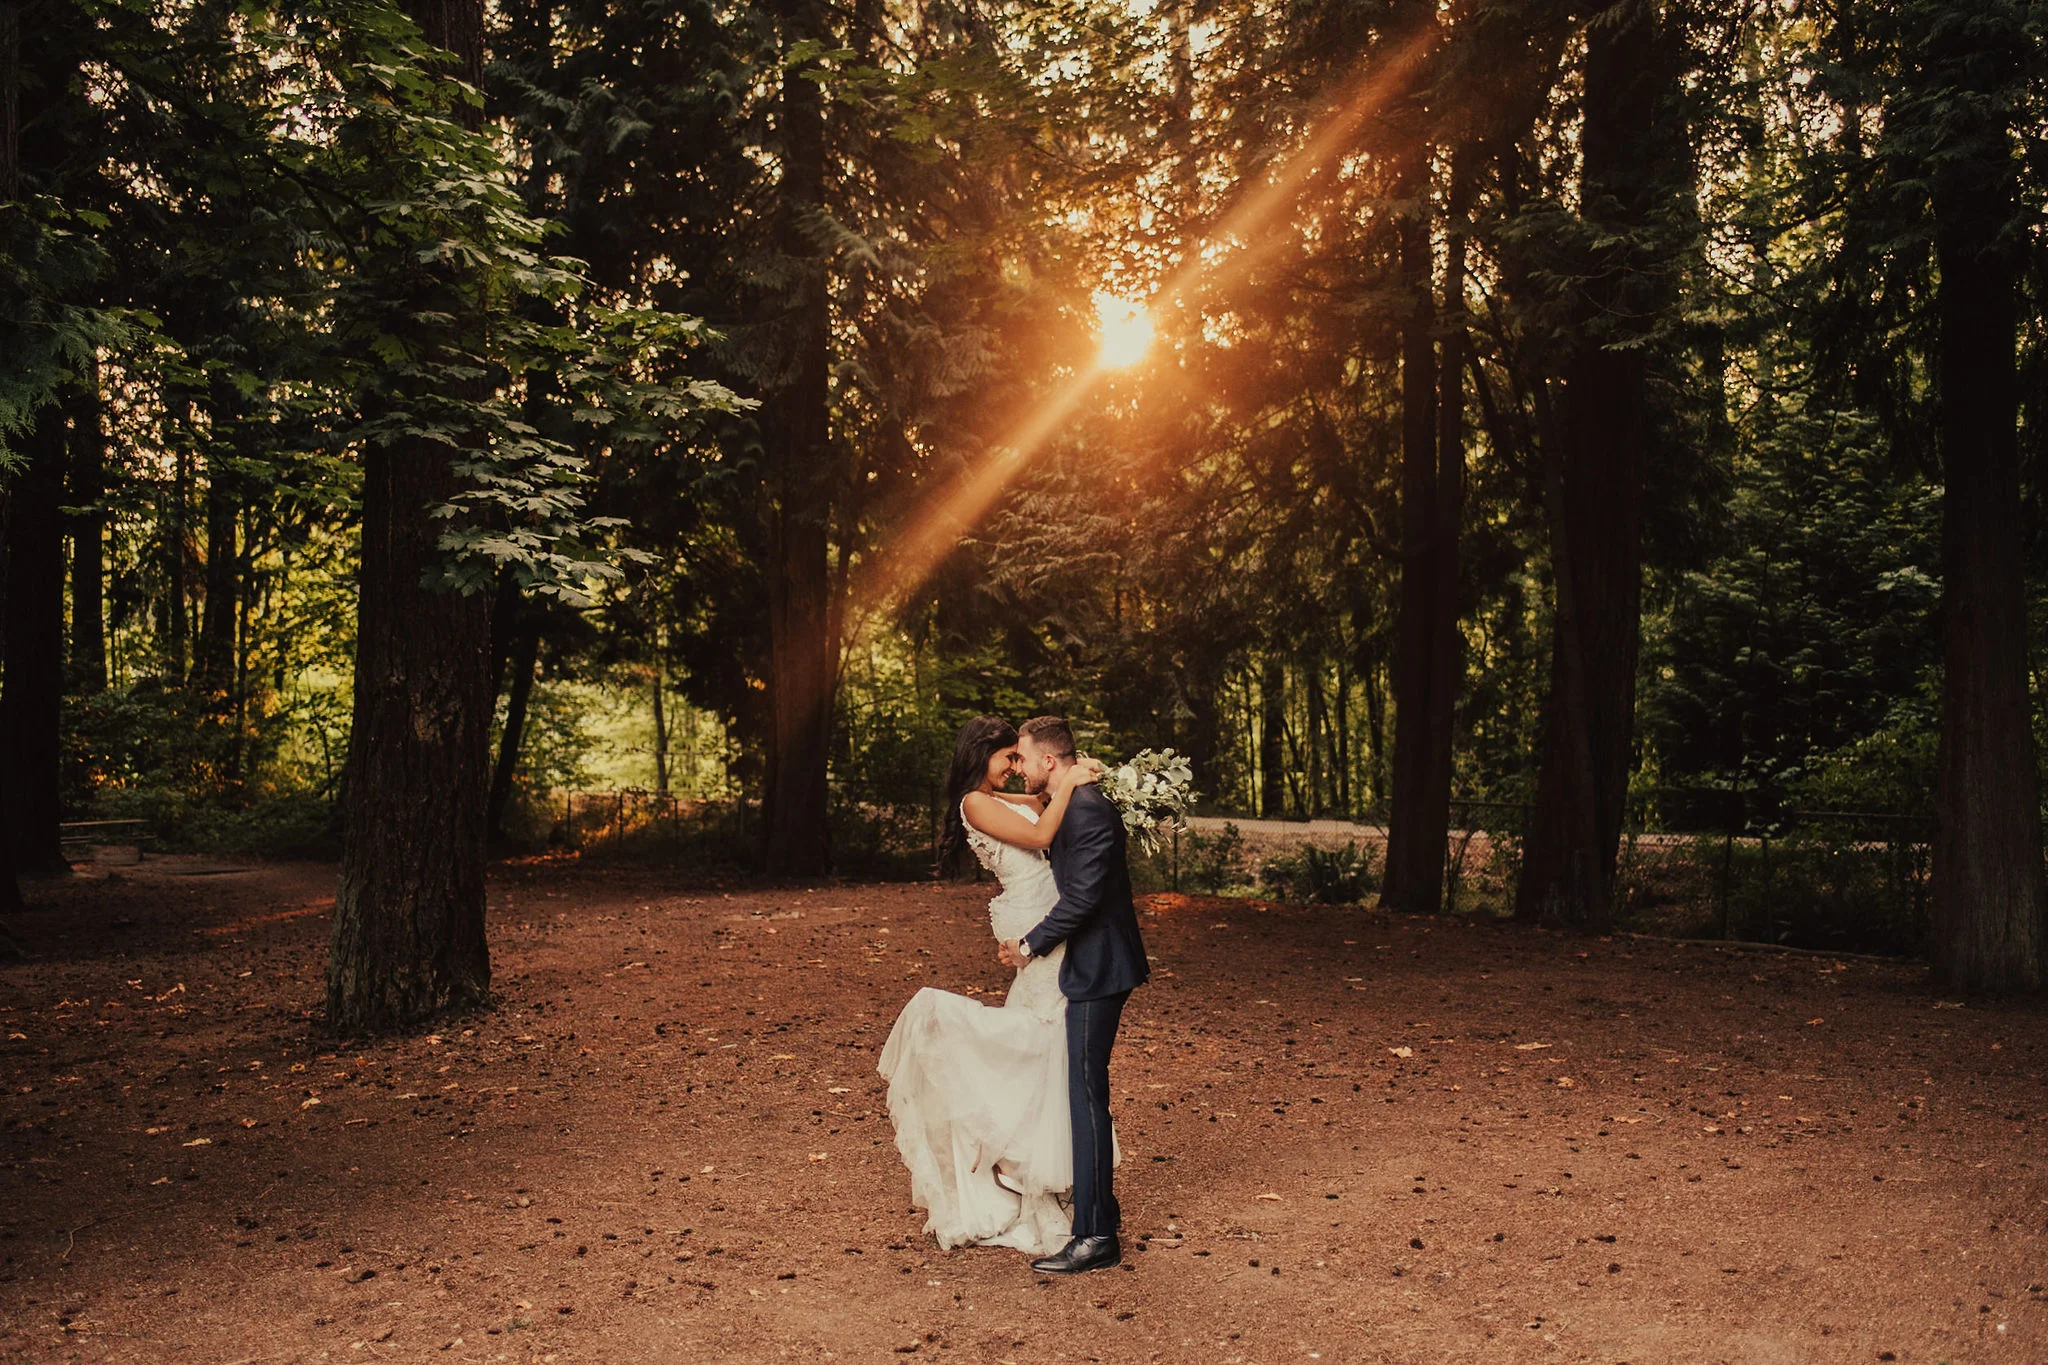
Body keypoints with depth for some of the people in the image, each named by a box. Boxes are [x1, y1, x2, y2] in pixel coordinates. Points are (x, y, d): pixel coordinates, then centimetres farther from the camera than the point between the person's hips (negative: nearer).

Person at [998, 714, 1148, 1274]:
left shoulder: (1088, 810, -19)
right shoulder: (1072, 807, 14)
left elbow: (1083, 896, -24)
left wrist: (1032, 946, -13)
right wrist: (1030, 939, 14)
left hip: (1097, 972, -11)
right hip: (1091, 968, 11)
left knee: (1087, 1096, -7)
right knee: (1086, 1094, 18)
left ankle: (1095, 1236, 0)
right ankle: (1099, 1205, 31)